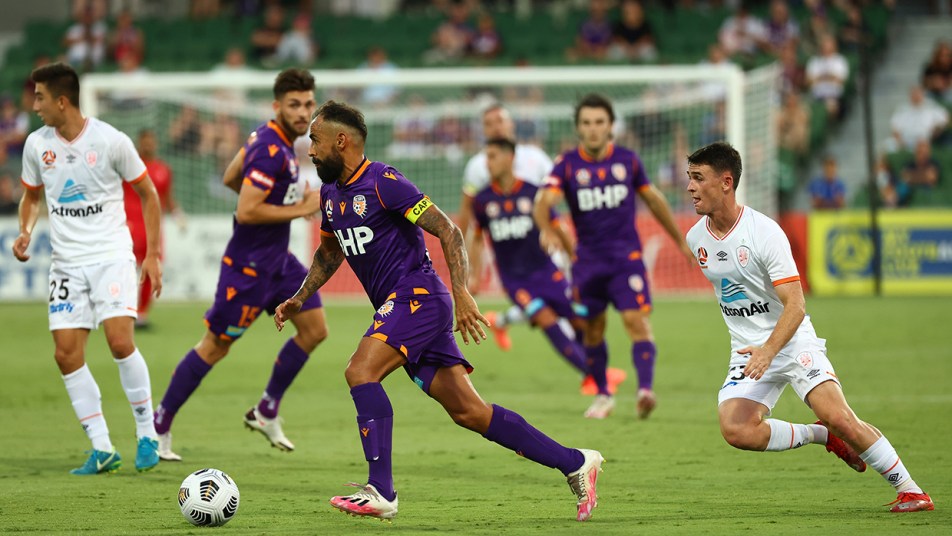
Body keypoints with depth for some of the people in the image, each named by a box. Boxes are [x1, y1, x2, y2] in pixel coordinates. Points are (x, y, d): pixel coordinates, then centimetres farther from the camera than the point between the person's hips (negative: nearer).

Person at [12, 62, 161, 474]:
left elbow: (147, 193, 2)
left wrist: (152, 255, -1)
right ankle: (102, 449, 3)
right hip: (66, 262, 4)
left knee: (120, 342, -19)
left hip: (112, 256, -4)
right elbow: (31, 195, 20)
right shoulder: (37, 144, 3)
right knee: (66, 355, -5)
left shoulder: (111, 141, -9)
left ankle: (147, 434, -3)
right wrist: (25, 232, 0)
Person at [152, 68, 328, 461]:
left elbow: (230, 178, 18)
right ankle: (160, 425, 12)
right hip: (249, 265, -10)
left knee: (315, 329, 7)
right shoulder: (271, 151, -24)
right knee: (216, 345, 0)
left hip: (278, 259, 10)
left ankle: (266, 412, 18)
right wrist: (300, 209, -21)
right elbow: (246, 212, -29)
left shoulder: (266, 137, 5)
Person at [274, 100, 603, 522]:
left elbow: (448, 232, -14)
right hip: (397, 306, 8)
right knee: (468, 412, 2)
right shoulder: (331, 193, 15)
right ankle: (575, 463, 7)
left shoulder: (384, 183, -11)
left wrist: (461, 293, -23)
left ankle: (381, 493, -28)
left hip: (417, 295, -8)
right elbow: (329, 253, 32)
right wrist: (299, 299, 21)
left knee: (360, 372, -25)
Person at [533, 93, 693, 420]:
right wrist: (545, 229, -43)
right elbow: (544, 200, -20)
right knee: (592, 329, 8)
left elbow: (653, 199, 15)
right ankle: (603, 395, 24)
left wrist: (680, 241, 21)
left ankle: (645, 389, -29)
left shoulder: (627, 160, 1)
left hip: (626, 255, -1)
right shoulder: (567, 165, -4)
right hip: (587, 259, 1)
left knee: (636, 320, -17)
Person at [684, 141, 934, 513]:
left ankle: (910, 491, -7)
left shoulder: (765, 232, -17)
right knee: (735, 430, -21)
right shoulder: (696, 238, 2)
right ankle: (821, 437, 2)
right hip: (748, 353, 5)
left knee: (837, 415, -22)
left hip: (793, 341, -5)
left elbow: (796, 306, -21)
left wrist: (769, 349, -37)